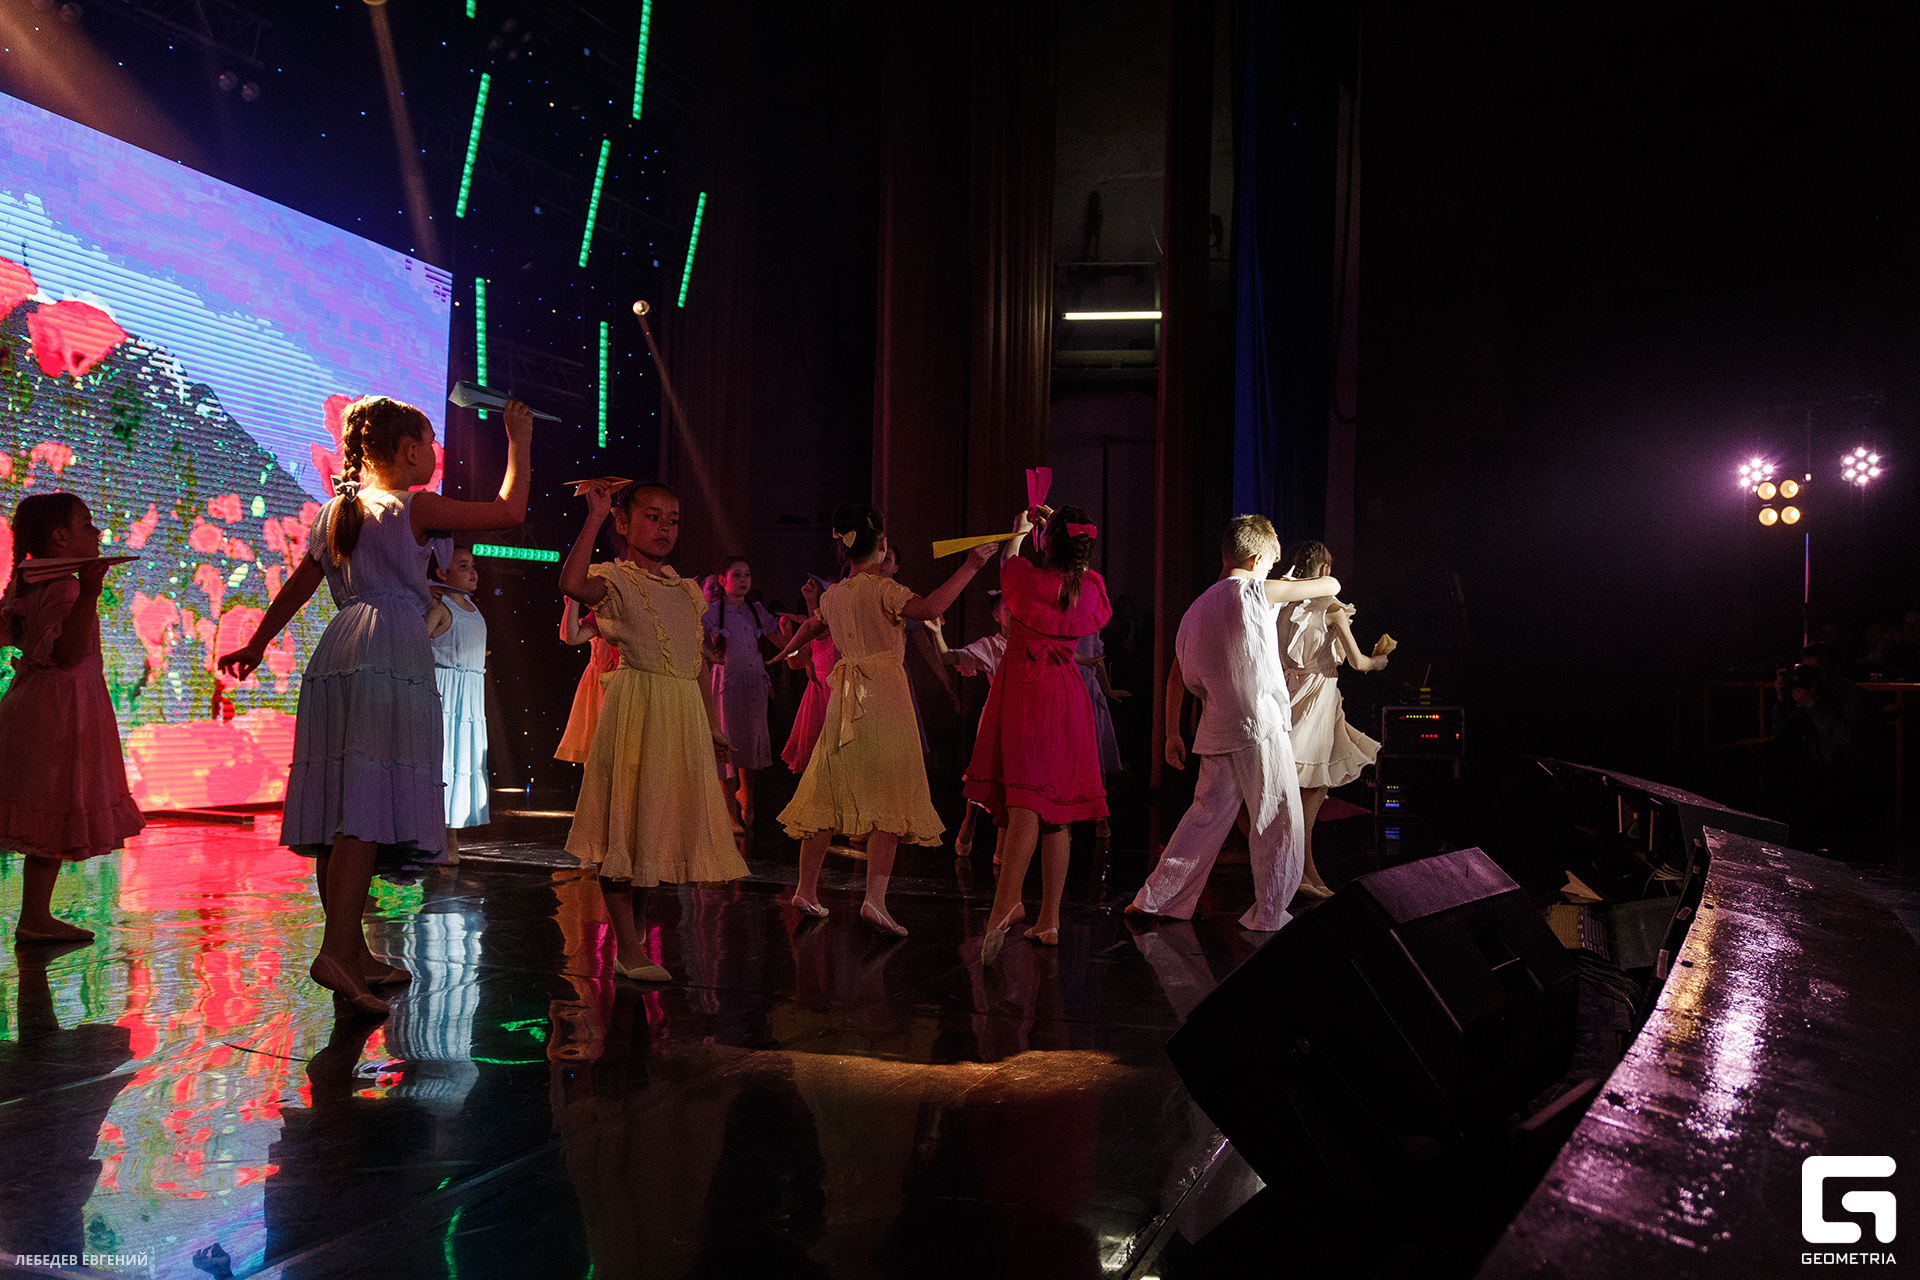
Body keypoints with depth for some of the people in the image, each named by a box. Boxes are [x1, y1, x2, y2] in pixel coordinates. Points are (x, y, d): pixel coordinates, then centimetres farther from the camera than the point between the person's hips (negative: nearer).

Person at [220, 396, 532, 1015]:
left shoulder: (334, 512, 20)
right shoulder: (414, 507, 0)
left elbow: (296, 588, 28)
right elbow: (509, 511, 3)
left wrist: (257, 644, 40)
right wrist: (518, 443, 15)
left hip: (336, 654, 8)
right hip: (392, 654, -8)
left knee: (339, 809, 8)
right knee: (367, 806, -13)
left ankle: (354, 953, 17)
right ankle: (335, 952, -22)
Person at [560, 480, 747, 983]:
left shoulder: (685, 590, 16)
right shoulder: (615, 579, -4)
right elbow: (572, 583, -28)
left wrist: (712, 727, 17)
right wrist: (595, 517, -24)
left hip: (684, 714, 7)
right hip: (635, 709, -7)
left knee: (661, 821, 13)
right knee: (624, 823, -4)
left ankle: (633, 924, 30)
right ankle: (628, 948, 1)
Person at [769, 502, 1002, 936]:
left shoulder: (833, 595, 11)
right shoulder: (882, 589, -11)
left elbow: (812, 626, 32)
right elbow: (931, 607, -29)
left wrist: (783, 655, 53)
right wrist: (970, 566, -23)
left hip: (844, 698, 7)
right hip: (884, 694, -7)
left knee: (829, 795, 12)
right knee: (889, 799, -5)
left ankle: (807, 889, 20)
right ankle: (875, 898, -14)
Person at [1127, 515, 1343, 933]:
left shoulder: (1196, 608, 12)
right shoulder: (1254, 592, -6)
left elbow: (1176, 676, 14)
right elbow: (1331, 585, 2)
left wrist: (1172, 733, 19)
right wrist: (1292, 585, 23)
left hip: (1216, 730, 7)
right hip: (1259, 726, -7)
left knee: (1208, 814, 16)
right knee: (1278, 822, 3)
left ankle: (1154, 899, 19)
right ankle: (1269, 917, 6)